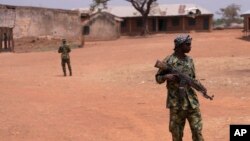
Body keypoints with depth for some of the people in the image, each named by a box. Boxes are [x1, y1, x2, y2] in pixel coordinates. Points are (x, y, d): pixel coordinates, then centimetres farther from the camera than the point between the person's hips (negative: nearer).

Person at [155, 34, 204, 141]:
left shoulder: (189, 60, 9)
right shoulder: (168, 61, -7)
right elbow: (158, 78, 1)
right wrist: (166, 76, -19)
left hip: (192, 102, 4)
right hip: (176, 103, -4)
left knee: (197, 131, 2)